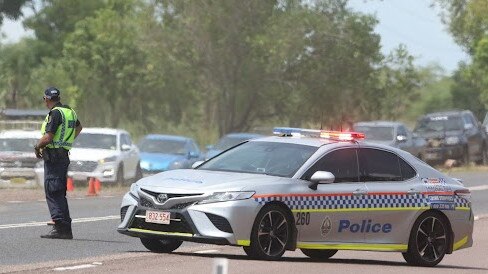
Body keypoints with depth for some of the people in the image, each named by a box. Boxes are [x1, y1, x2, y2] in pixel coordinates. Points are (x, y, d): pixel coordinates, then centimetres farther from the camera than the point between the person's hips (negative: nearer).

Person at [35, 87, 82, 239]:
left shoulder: (55, 114, -15)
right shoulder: (69, 111, 14)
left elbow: (47, 137, -22)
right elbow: (78, 127, 35)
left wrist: (37, 147, -4)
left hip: (53, 156, -9)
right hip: (64, 155, 9)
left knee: (52, 193, -10)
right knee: (60, 193, 12)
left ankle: (60, 227, -17)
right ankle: (66, 229, 12)